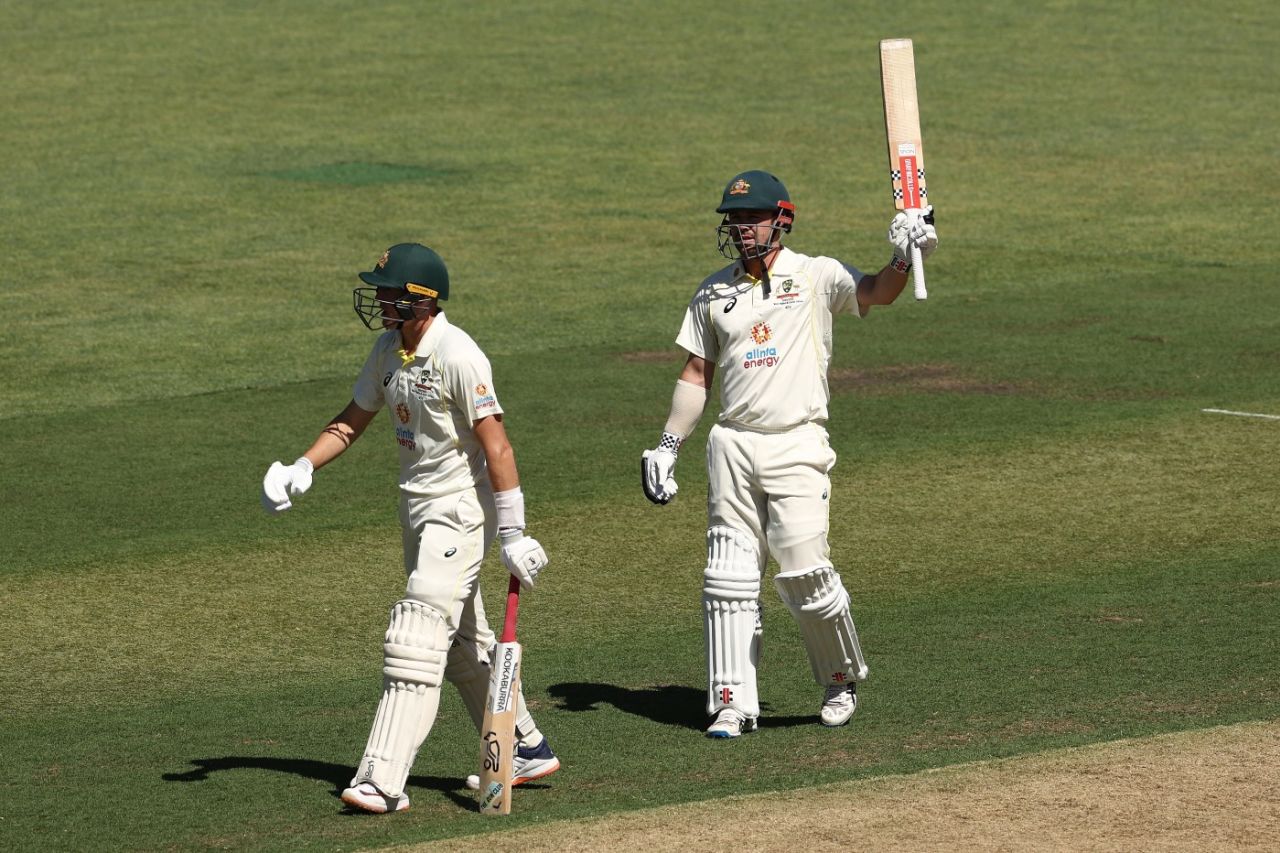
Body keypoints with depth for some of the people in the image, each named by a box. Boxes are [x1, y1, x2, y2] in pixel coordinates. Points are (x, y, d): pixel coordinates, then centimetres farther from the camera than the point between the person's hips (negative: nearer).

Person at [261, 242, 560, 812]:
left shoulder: (457, 355, -21)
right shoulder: (389, 349, 5)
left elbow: (496, 446, -22)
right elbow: (354, 420, 16)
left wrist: (512, 534, -24)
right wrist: (301, 470, 0)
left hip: (460, 506, -9)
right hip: (418, 508, 9)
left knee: (418, 635, -16)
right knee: (462, 642, 17)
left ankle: (384, 780, -20)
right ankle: (525, 749, 32)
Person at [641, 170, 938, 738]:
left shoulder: (816, 277, 1)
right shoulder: (713, 293, 13)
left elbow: (874, 293, -17)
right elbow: (695, 375, 18)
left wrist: (903, 259, -37)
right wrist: (666, 448, 13)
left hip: (797, 446, -4)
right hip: (732, 447, 4)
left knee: (805, 573, -10)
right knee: (729, 578, 0)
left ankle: (841, 678, 13)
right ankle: (732, 703, 3)